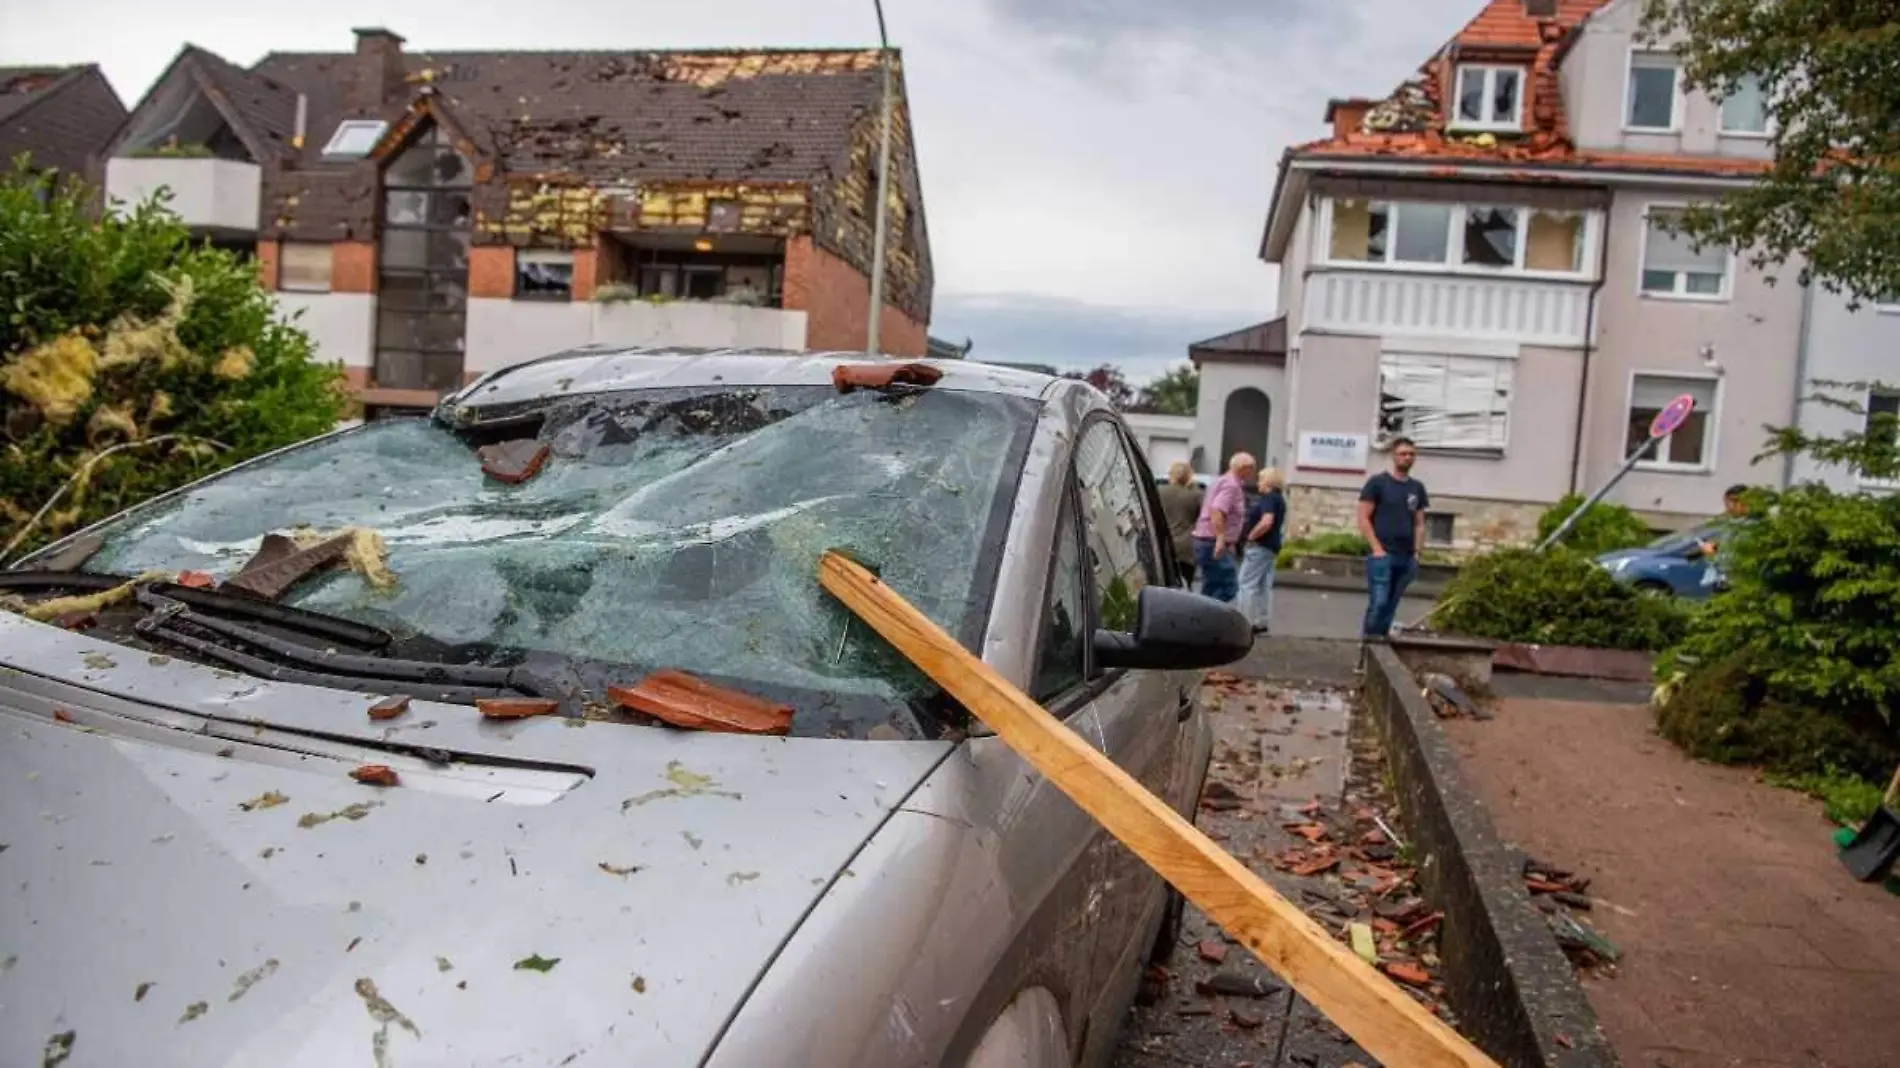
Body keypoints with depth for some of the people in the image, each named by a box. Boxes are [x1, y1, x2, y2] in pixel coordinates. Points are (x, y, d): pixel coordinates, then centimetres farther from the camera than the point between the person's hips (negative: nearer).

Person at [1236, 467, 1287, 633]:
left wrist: (1250, 536, -19)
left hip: (1260, 546, -10)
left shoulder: (1268, 498, -16)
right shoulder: (1279, 498, 16)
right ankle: (1261, 622, 14)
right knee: (1263, 585, 11)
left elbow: (1266, 522, -28)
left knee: (1247, 584, -7)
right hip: (1271, 546, 10)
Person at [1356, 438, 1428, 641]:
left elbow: (1419, 524, 18)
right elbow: (1363, 519, -4)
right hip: (1382, 555, -5)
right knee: (1378, 603, -12)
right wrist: (1377, 549, -12)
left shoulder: (1417, 487, 14)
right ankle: (1367, 641, -5)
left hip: (1406, 558, 5)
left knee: (1391, 606, 6)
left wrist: (1416, 552, 5)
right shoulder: (1377, 482, -1)